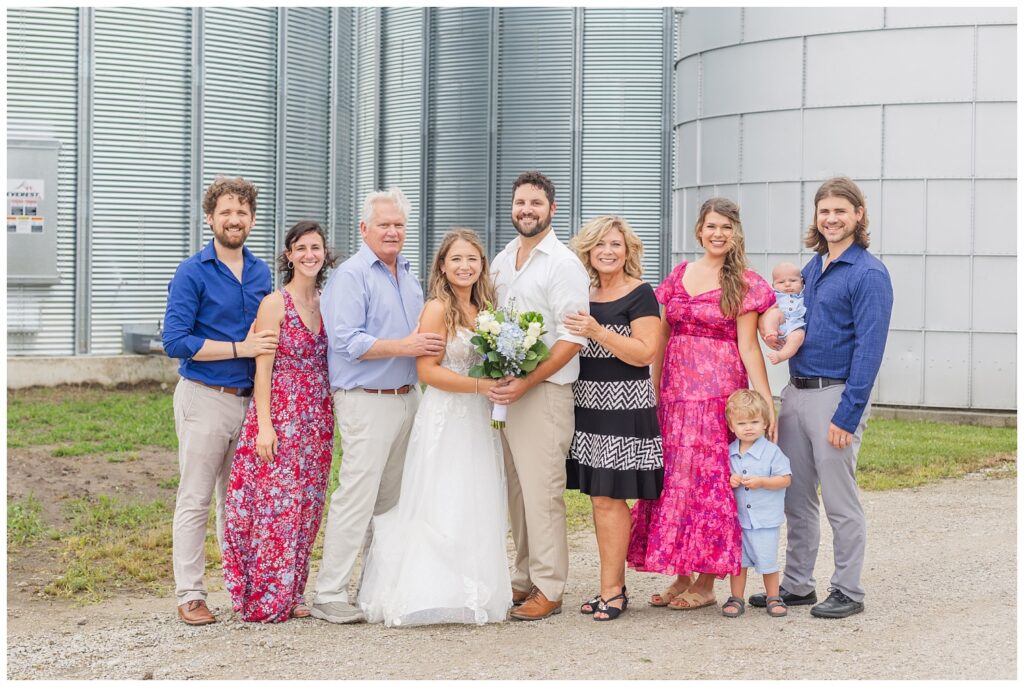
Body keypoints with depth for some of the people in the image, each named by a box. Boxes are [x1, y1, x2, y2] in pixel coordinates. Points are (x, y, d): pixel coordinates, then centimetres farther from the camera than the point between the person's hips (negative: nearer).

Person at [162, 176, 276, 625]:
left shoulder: (261, 274, 12)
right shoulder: (192, 274, -7)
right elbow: (175, 341, -14)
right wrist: (239, 348, -16)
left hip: (250, 399, 6)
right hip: (205, 398, -6)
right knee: (195, 500, -2)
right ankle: (190, 595, 4)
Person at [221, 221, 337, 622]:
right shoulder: (274, 304, -7)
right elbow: (262, 368, -10)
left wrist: (334, 420, 9)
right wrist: (264, 425, -16)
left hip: (318, 419, 6)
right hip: (280, 414, -6)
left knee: (306, 506, 9)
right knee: (275, 502, -4)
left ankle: (290, 593, 19)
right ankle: (264, 597, 5)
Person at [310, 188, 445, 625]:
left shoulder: (408, 275, 17)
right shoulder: (350, 276, -10)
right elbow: (347, 341, -19)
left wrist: (433, 343, 7)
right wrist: (404, 347, -21)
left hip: (407, 396, 9)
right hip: (366, 402, -9)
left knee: (393, 498, 13)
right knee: (356, 498, -10)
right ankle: (330, 596, -6)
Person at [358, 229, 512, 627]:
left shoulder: (484, 308, 11)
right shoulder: (438, 309, -10)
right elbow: (427, 370, -15)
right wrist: (482, 386, -20)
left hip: (479, 420, 7)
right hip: (445, 419, -7)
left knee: (477, 509, 9)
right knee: (441, 508, -4)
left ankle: (472, 593, 17)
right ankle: (433, 592, 3)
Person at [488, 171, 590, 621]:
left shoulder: (563, 265, -8)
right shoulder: (501, 262, 15)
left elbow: (572, 339, -14)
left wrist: (525, 384, -20)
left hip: (544, 393, -7)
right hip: (505, 390, 7)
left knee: (542, 492, -6)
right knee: (515, 492, 10)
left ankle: (548, 589, 1)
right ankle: (523, 579, 19)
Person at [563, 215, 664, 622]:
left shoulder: (640, 295, -5)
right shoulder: (584, 294, 14)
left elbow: (645, 352, -15)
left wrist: (598, 332, -23)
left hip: (624, 406, -7)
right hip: (588, 404, 7)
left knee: (608, 497, -7)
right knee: (599, 498, 8)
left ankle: (611, 591, 1)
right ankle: (615, 586, 16)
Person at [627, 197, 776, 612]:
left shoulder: (743, 284, -1)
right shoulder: (679, 275, 12)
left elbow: (748, 347, -4)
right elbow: (662, 339, 13)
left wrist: (766, 402, -10)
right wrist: (653, 390, 9)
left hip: (719, 392, -5)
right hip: (675, 392, 5)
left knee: (709, 481, -2)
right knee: (673, 479, 6)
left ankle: (706, 584, 7)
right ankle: (680, 577, 17)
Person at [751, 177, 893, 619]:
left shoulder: (869, 274, -11)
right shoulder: (812, 268, 14)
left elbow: (869, 349, -16)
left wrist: (847, 416, -20)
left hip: (836, 396, -8)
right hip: (796, 393, 8)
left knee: (840, 503, 1)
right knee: (796, 499, 13)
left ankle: (848, 593, 12)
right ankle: (797, 586, 23)